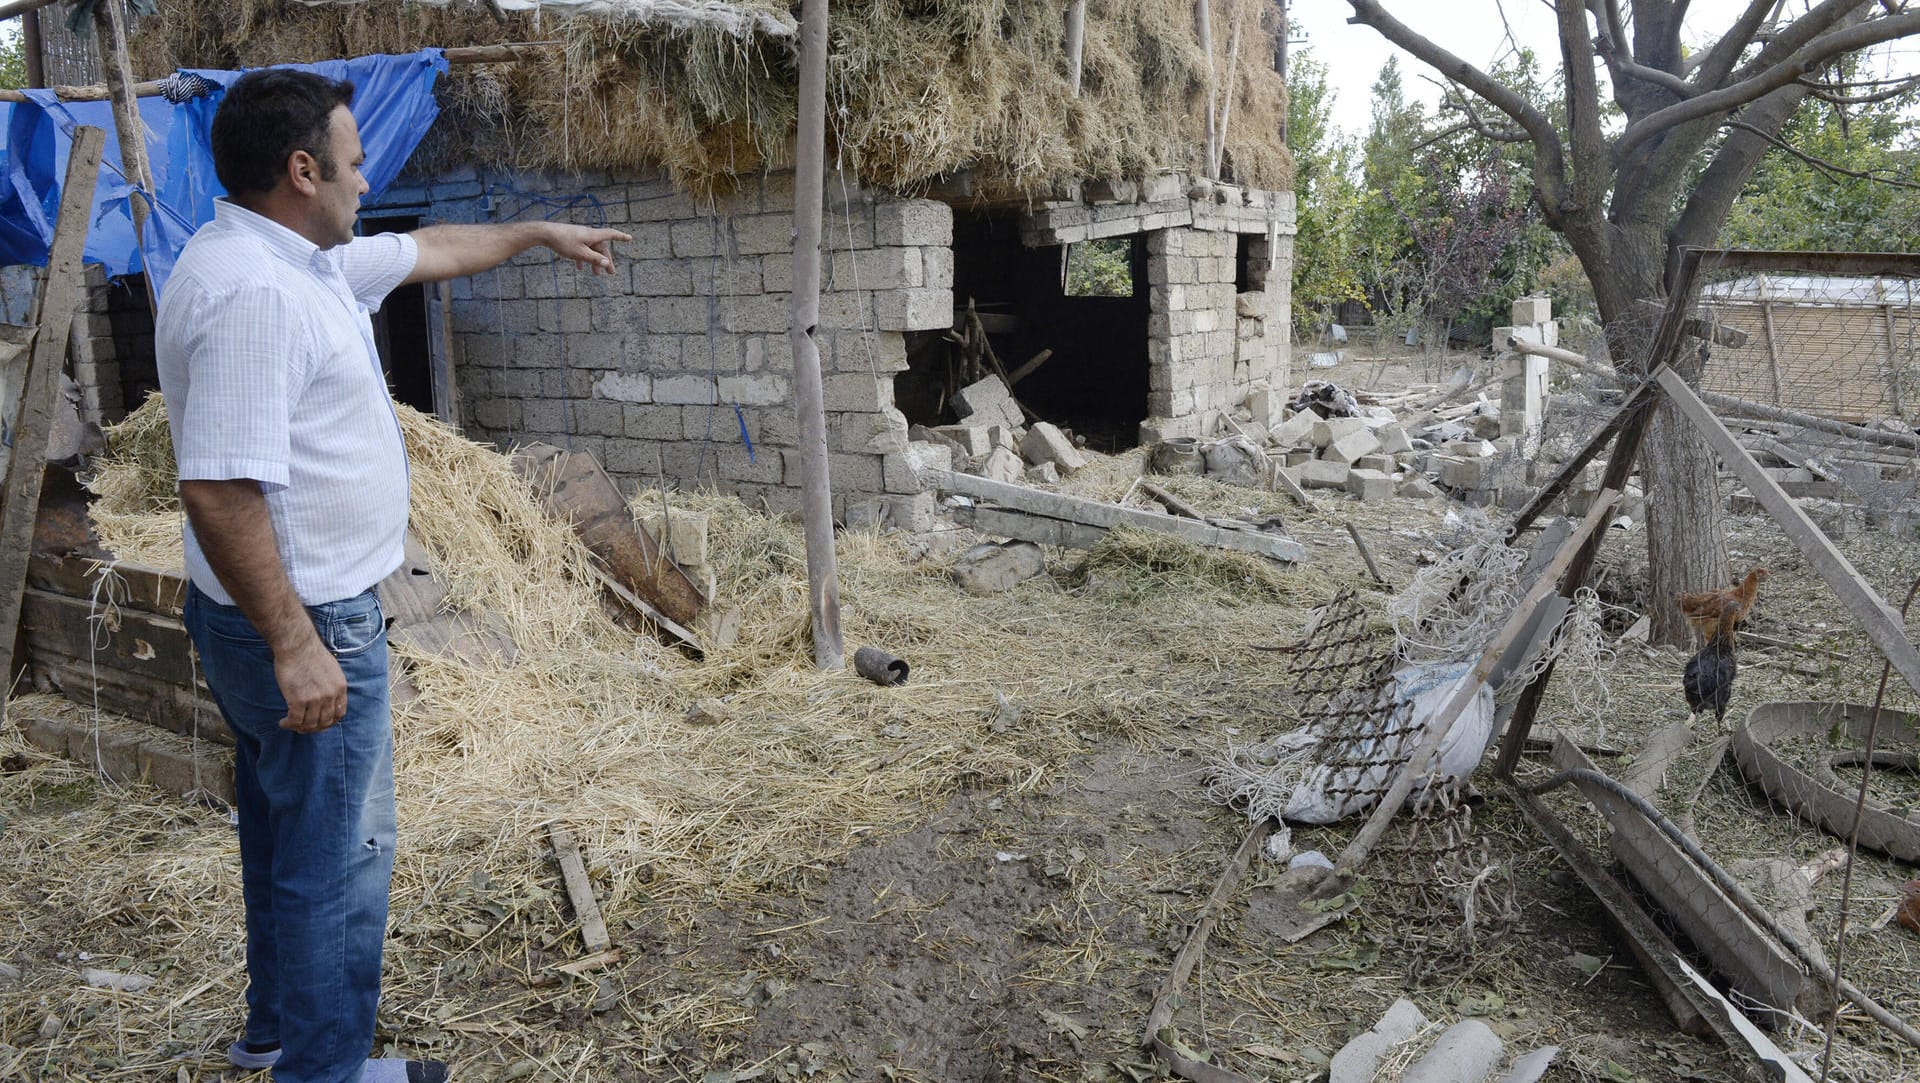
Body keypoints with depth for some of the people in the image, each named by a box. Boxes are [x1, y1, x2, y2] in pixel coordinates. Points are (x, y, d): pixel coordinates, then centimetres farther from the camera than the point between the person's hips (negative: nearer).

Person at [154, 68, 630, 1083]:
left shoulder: (301, 258, 7)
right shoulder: (251, 290, -25)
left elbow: (430, 248, 25)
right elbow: (218, 488, -29)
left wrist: (540, 231, 35)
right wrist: (296, 647, -27)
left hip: (287, 618, 11)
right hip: (306, 621, -11)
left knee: (285, 830, 24)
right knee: (339, 856, 3)